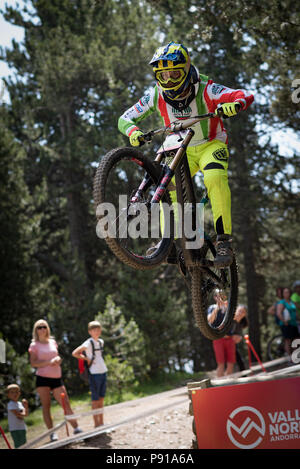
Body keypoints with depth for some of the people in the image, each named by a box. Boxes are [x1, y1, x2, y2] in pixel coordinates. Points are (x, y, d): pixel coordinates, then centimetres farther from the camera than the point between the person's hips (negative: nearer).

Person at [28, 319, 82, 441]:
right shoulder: (34, 345, 2)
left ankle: (76, 428, 2)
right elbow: (33, 363, -7)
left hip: (56, 377, 4)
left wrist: (58, 359, -1)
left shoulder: (53, 342, 15)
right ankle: (52, 433, -2)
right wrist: (49, 362, -17)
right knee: (46, 405, -3)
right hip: (43, 378, -4)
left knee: (66, 403, -2)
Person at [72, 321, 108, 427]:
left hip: (103, 371, 7)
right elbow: (74, 353, -15)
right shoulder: (88, 343, -11)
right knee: (95, 399, -3)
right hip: (94, 373, -7)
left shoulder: (101, 342, 11)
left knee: (101, 399, 11)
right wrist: (87, 359, -12)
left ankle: (101, 423, 17)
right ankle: (96, 424, 1)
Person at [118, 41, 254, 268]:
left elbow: (247, 96, -33)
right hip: (180, 149, 3)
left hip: (211, 145, -3)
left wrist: (234, 104, -56)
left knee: (215, 179, -31)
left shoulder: (205, 90, -25)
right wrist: (134, 132, -33)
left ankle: (224, 240, -29)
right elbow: (125, 118, -10)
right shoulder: (157, 96, -16)